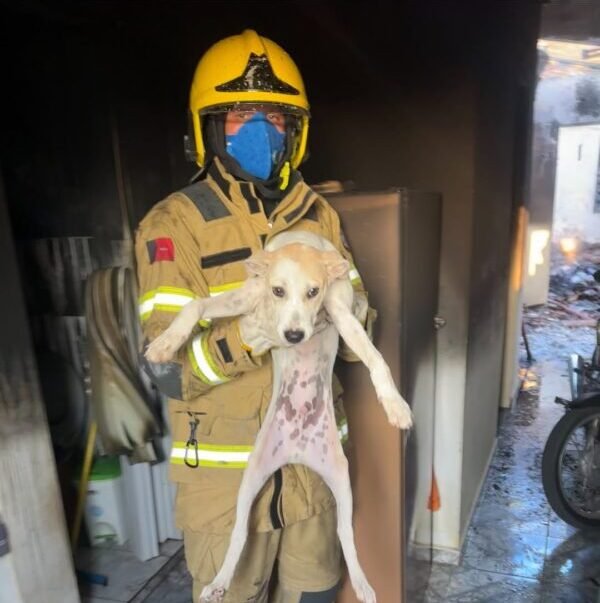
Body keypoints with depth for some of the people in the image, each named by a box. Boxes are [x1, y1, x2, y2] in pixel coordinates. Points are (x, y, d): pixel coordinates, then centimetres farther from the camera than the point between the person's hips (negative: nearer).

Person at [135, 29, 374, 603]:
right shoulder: (174, 223, -12)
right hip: (224, 466, -3)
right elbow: (166, 367, -17)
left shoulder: (318, 214, 2)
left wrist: (352, 316, -20)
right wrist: (240, 340, -35)